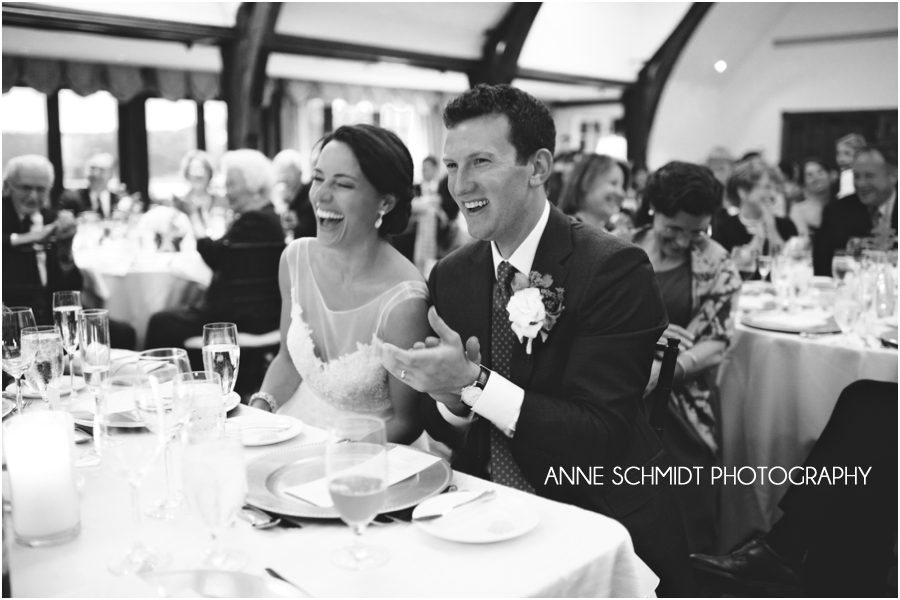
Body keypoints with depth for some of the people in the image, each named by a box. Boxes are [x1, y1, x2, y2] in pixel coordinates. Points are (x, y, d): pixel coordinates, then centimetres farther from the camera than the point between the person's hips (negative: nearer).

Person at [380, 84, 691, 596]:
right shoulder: (449, 277, 1)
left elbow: (600, 438, -20)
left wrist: (474, 381, -28)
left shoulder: (615, 269, -15)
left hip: (604, 534, -2)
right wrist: (452, 400, -18)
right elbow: (442, 431, 4)